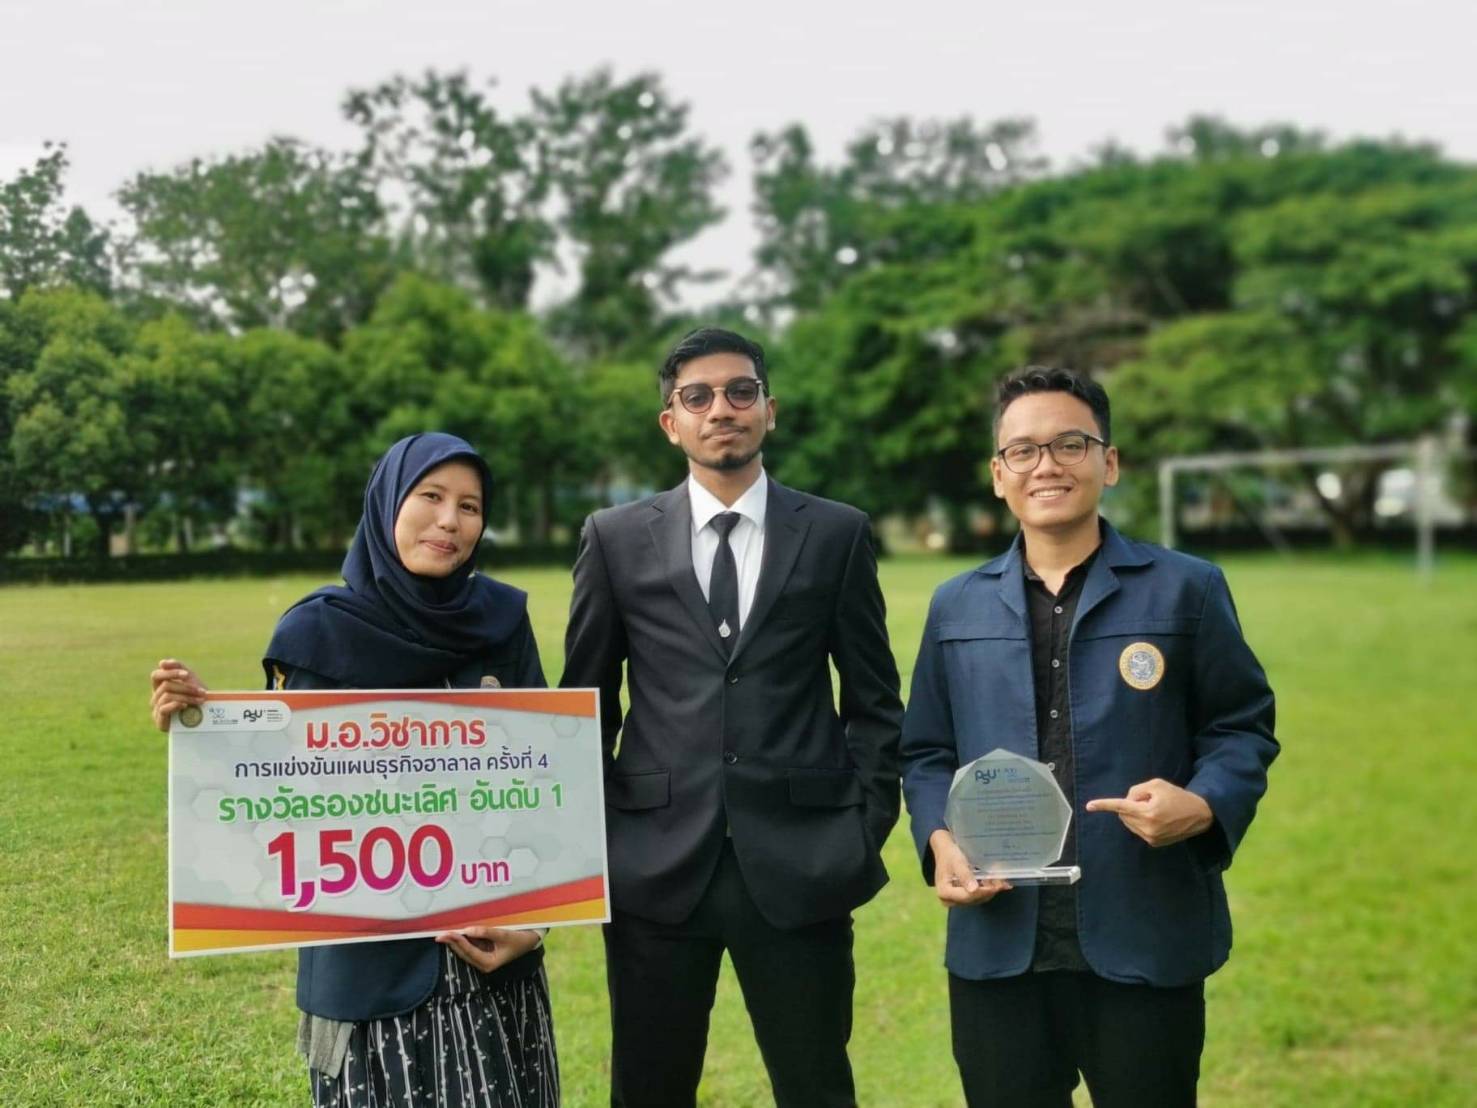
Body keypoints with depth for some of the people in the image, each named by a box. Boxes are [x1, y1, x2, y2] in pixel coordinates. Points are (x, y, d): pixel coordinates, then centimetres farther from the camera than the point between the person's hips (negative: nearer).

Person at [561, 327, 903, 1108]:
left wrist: (866, 828, 0)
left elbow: (874, 700, 7)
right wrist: (595, 837, 4)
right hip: (656, 862, 1)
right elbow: (585, 703, 8)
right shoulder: (616, 538, 5)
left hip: (799, 862, 0)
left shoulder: (837, 534, 4)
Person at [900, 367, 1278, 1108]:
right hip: (998, 943, 2)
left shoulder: (1185, 590, 2)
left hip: (1146, 942, -2)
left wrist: (1204, 805, -16)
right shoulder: (956, 606, 10)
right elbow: (927, 753, 13)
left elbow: (1243, 726, 4)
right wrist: (939, 839, -6)